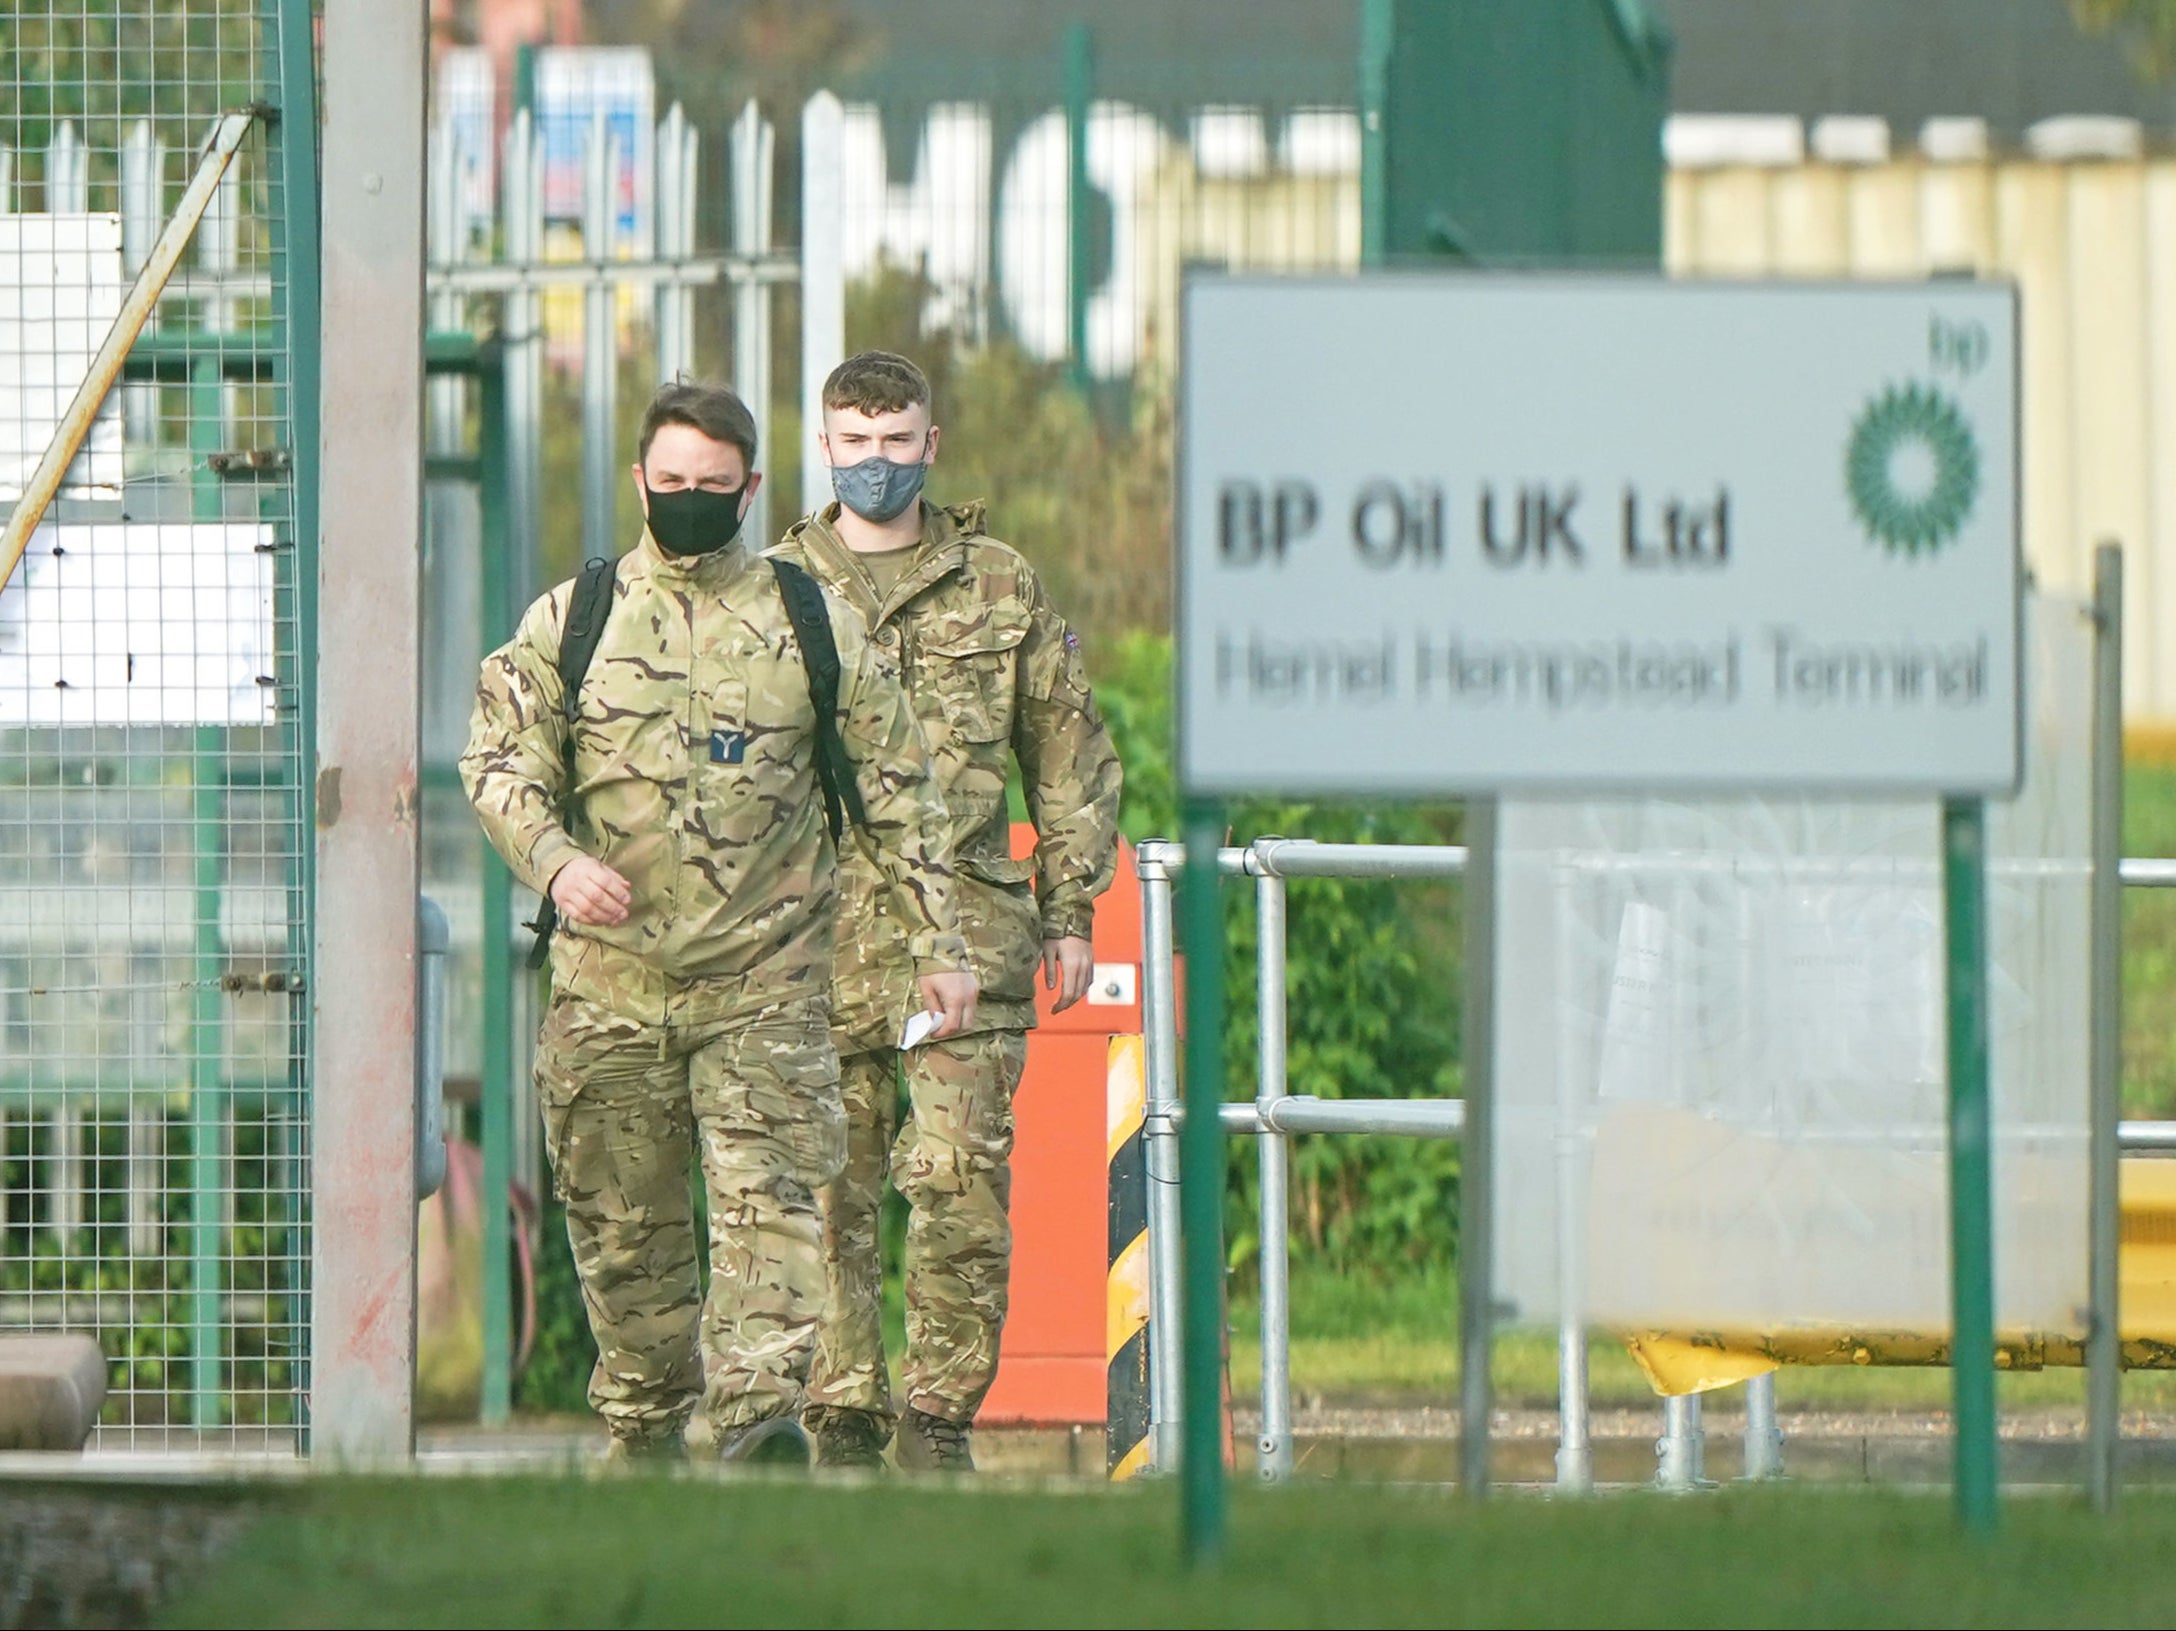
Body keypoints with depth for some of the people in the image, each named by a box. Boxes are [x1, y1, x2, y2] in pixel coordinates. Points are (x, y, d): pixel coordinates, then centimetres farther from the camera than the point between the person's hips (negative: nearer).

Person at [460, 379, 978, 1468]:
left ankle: (759, 1411, -22)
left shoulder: (814, 628, 7)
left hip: (765, 980, -1)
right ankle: (643, 1431, 18)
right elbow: (498, 759, 5)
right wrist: (555, 858, -16)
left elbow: (896, 794, 12)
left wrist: (936, 946, 8)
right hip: (611, 980, 1)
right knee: (623, 1222, 6)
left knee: (770, 1197, -14)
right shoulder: (569, 623, 8)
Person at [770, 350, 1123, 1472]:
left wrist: (1069, 912, 10)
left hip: (965, 927, 0)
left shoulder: (1001, 588, 11)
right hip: (816, 936, 0)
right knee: (827, 1192, 1)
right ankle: (841, 1416, 8)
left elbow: (1070, 754, 16)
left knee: (960, 1181, -8)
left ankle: (941, 1412, -1)